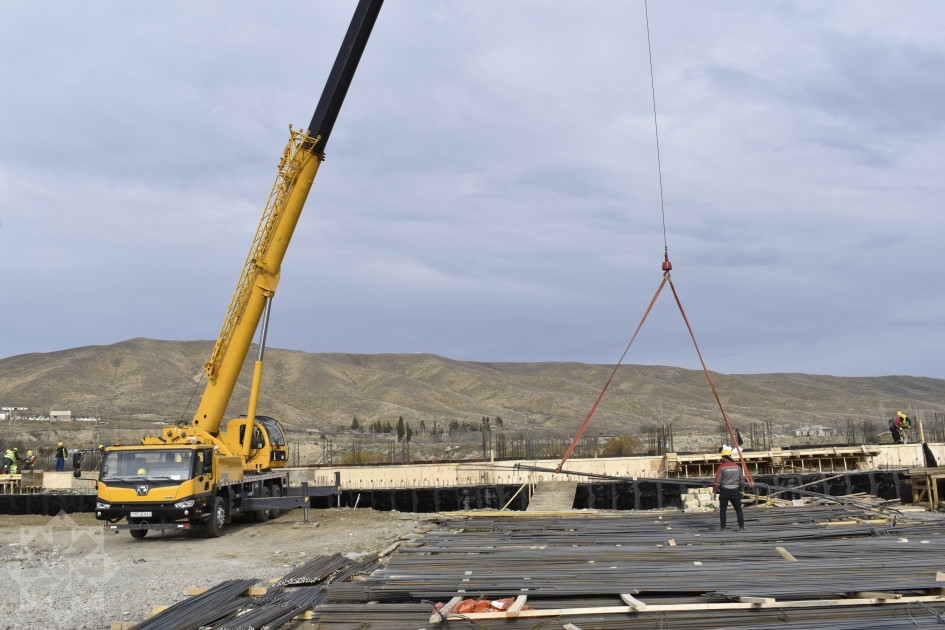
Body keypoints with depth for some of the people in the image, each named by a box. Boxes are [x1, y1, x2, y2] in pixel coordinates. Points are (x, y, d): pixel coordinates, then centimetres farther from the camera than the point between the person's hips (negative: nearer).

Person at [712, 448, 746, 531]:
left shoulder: (721, 467, -8)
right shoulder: (737, 467, 6)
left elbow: (717, 480, -10)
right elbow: (742, 480, 11)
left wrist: (714, 490, -1)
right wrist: (740, 489, 24)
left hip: (724, 492, -3)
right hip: (735, 491, 3)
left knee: (722, 509, 7)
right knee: (738, 509, 11)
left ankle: (723, 526, 5)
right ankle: (741, 525, 5)